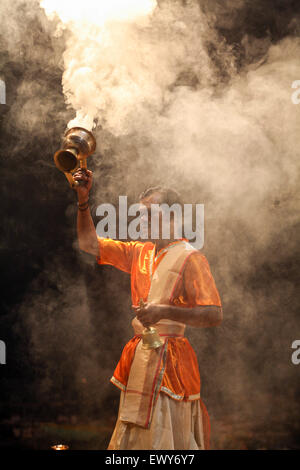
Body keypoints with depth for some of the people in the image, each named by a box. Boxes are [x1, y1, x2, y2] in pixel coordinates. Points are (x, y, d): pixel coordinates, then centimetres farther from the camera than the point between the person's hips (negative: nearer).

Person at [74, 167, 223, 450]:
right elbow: (90, 244, 18)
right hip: (139, 359, 7)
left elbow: (214, 315, -15)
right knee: (134, 438, 12)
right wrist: (83, 201, 7)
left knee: (166, 438, -4)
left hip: (169, 360, -7)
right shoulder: (140, 253, 13)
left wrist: (165, 311, -24)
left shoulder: (190, 258, -8)